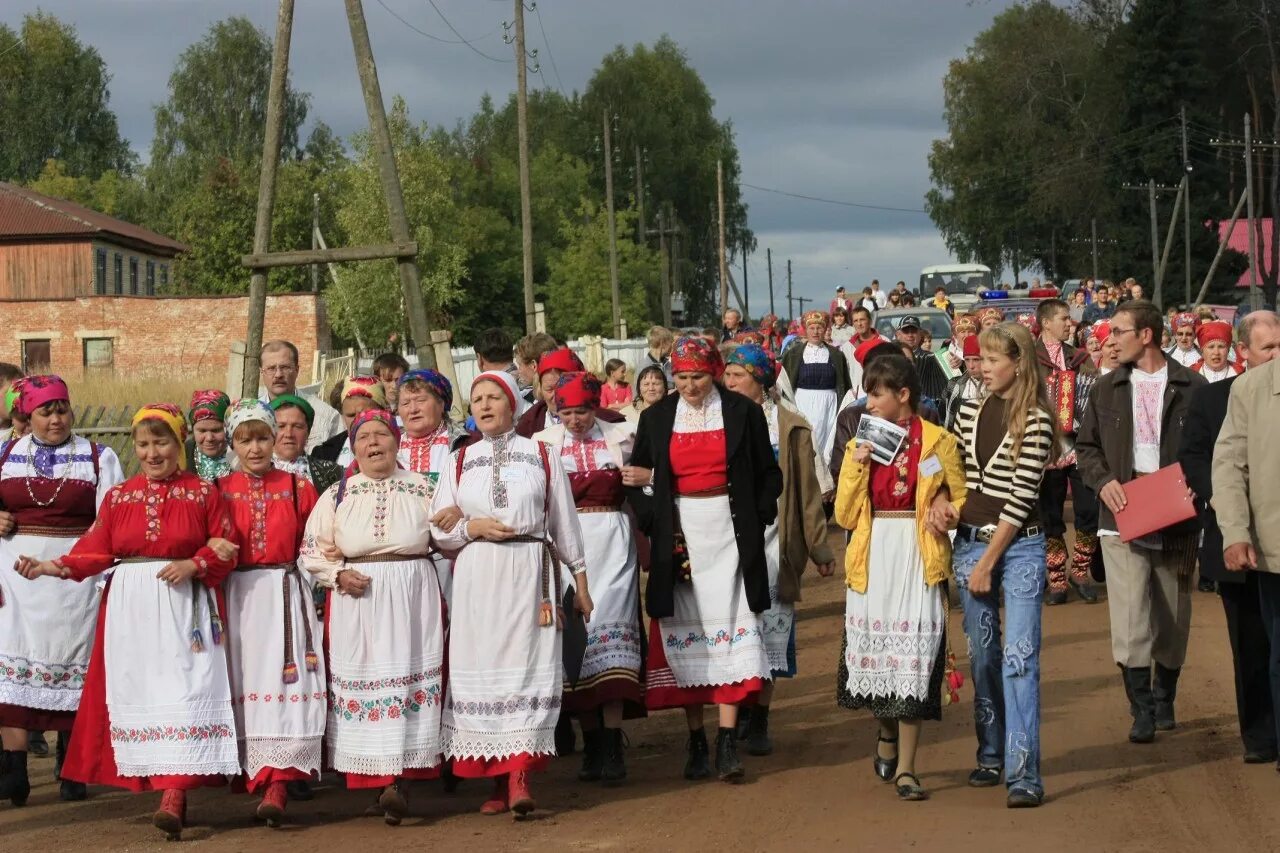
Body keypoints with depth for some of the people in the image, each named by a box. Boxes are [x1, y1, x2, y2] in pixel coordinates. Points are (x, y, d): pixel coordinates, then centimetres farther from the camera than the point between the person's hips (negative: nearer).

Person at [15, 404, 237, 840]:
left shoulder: (204, 493, 5)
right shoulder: (118, 496, 12)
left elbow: (224, 548, 1)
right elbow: (96, 551, 6)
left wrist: (194, 565, -16)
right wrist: (55, 567, -8)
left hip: (185, 607, -3)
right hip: (131, 607, 3)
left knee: (181, 691, -12)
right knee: (137, 691, 0)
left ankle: (174, 793, -19)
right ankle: (157, 784, 7)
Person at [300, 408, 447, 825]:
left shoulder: (421, 487, 9)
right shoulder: (338, 494, 10)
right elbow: (312, 551, 9)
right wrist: (338, 575, -6)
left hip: (413, 599, -1)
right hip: (358, 600, 1)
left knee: (408, 677, -8)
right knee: (362, 679, -3)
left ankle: (396, 781, -11)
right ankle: (386, 782, 2)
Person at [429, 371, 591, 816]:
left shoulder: (542, 456, 8)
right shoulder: (460, 461, 12)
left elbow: (565, 522, 10)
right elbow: (439, 529, 10)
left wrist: (580, 583, 10)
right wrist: (473, 527, -9)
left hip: (530, 574, -2)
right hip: (475, 576, 2)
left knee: (526, 666, -9)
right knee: (482, 668, -2)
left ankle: (520, 776, -15)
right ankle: (499, 780, 2)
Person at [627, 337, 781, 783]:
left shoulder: (743, 412, 1)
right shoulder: (656, 418, 7)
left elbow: (768, 474, 7)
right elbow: (637, 478, 13)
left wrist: (754, 522, -4)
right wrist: (655, 526, -1)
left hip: (728, 533, -2)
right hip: (678, 536, 2)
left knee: (730, 628, -8)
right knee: (685, 631, 2)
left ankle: (727, 742, -9)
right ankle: (696, 741, 9)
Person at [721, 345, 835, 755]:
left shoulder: (790, 429, 1)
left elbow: (806, 490, 3)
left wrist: (818, 547, 1)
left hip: (773, 545, -2)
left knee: (768, 638, 1)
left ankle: (759, 723, 11)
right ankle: (739, 715, 18)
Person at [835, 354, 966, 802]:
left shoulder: (938, 442, 1)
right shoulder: (860, 444, 10)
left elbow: (962, 498, 6)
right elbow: (845, 515, 6)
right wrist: (857, 465, -5)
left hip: (919, 559, -3)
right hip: (872, 559, 3)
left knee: (914, 659, -6)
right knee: (875, 652, 8)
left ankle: (905, 768, -1)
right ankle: (886, 734, 37)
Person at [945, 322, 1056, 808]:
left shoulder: (1036, 422, -10)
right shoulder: (970, 412, 8)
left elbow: (1021, 499, -12)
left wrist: (987, 563, -12)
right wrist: (940, 499, -4)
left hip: (1019, 547, -6)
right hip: (969, 542, 6)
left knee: (1019, 658, -12)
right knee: (982, 655, 12)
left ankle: (1023, 774, -14)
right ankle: (991, 756, 25)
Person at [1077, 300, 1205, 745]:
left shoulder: (1191, 387, 0)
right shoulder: (1107, 389, 8)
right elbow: (1086, 446, 12)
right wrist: (1104, 481, -6)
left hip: (1176, 520, -1)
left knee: (1172, 617, 11)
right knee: (1130, 617, -9)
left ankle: (1164, 700, 29)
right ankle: (1141, 711, -5)